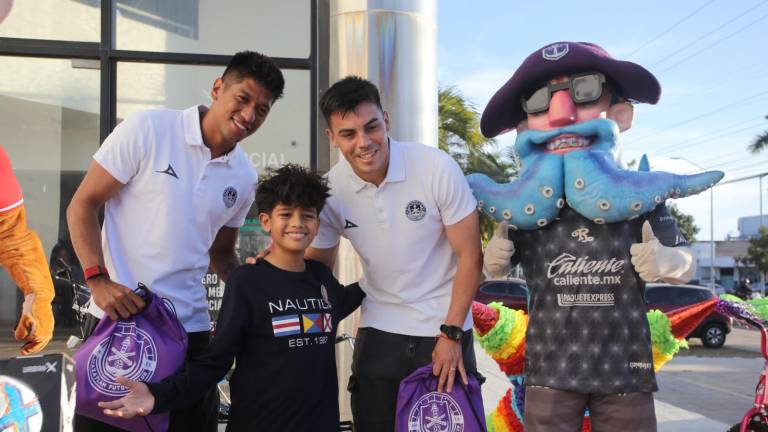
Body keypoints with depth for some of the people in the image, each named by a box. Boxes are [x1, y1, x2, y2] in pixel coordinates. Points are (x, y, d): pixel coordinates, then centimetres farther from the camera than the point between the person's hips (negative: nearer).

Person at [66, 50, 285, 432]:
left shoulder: (244, 178, 7)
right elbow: (82, 206, -6)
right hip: (119, 318, -4)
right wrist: (98, 280, -19)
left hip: (190, 328, 4)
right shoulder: (147, 130, -8)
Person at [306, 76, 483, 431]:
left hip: (445, 329, -2)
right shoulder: (330, 190, -8)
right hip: (378, 331, 3)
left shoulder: (437, 168, -17)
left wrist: (451, 334, -12)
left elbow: (469, 256, -11)